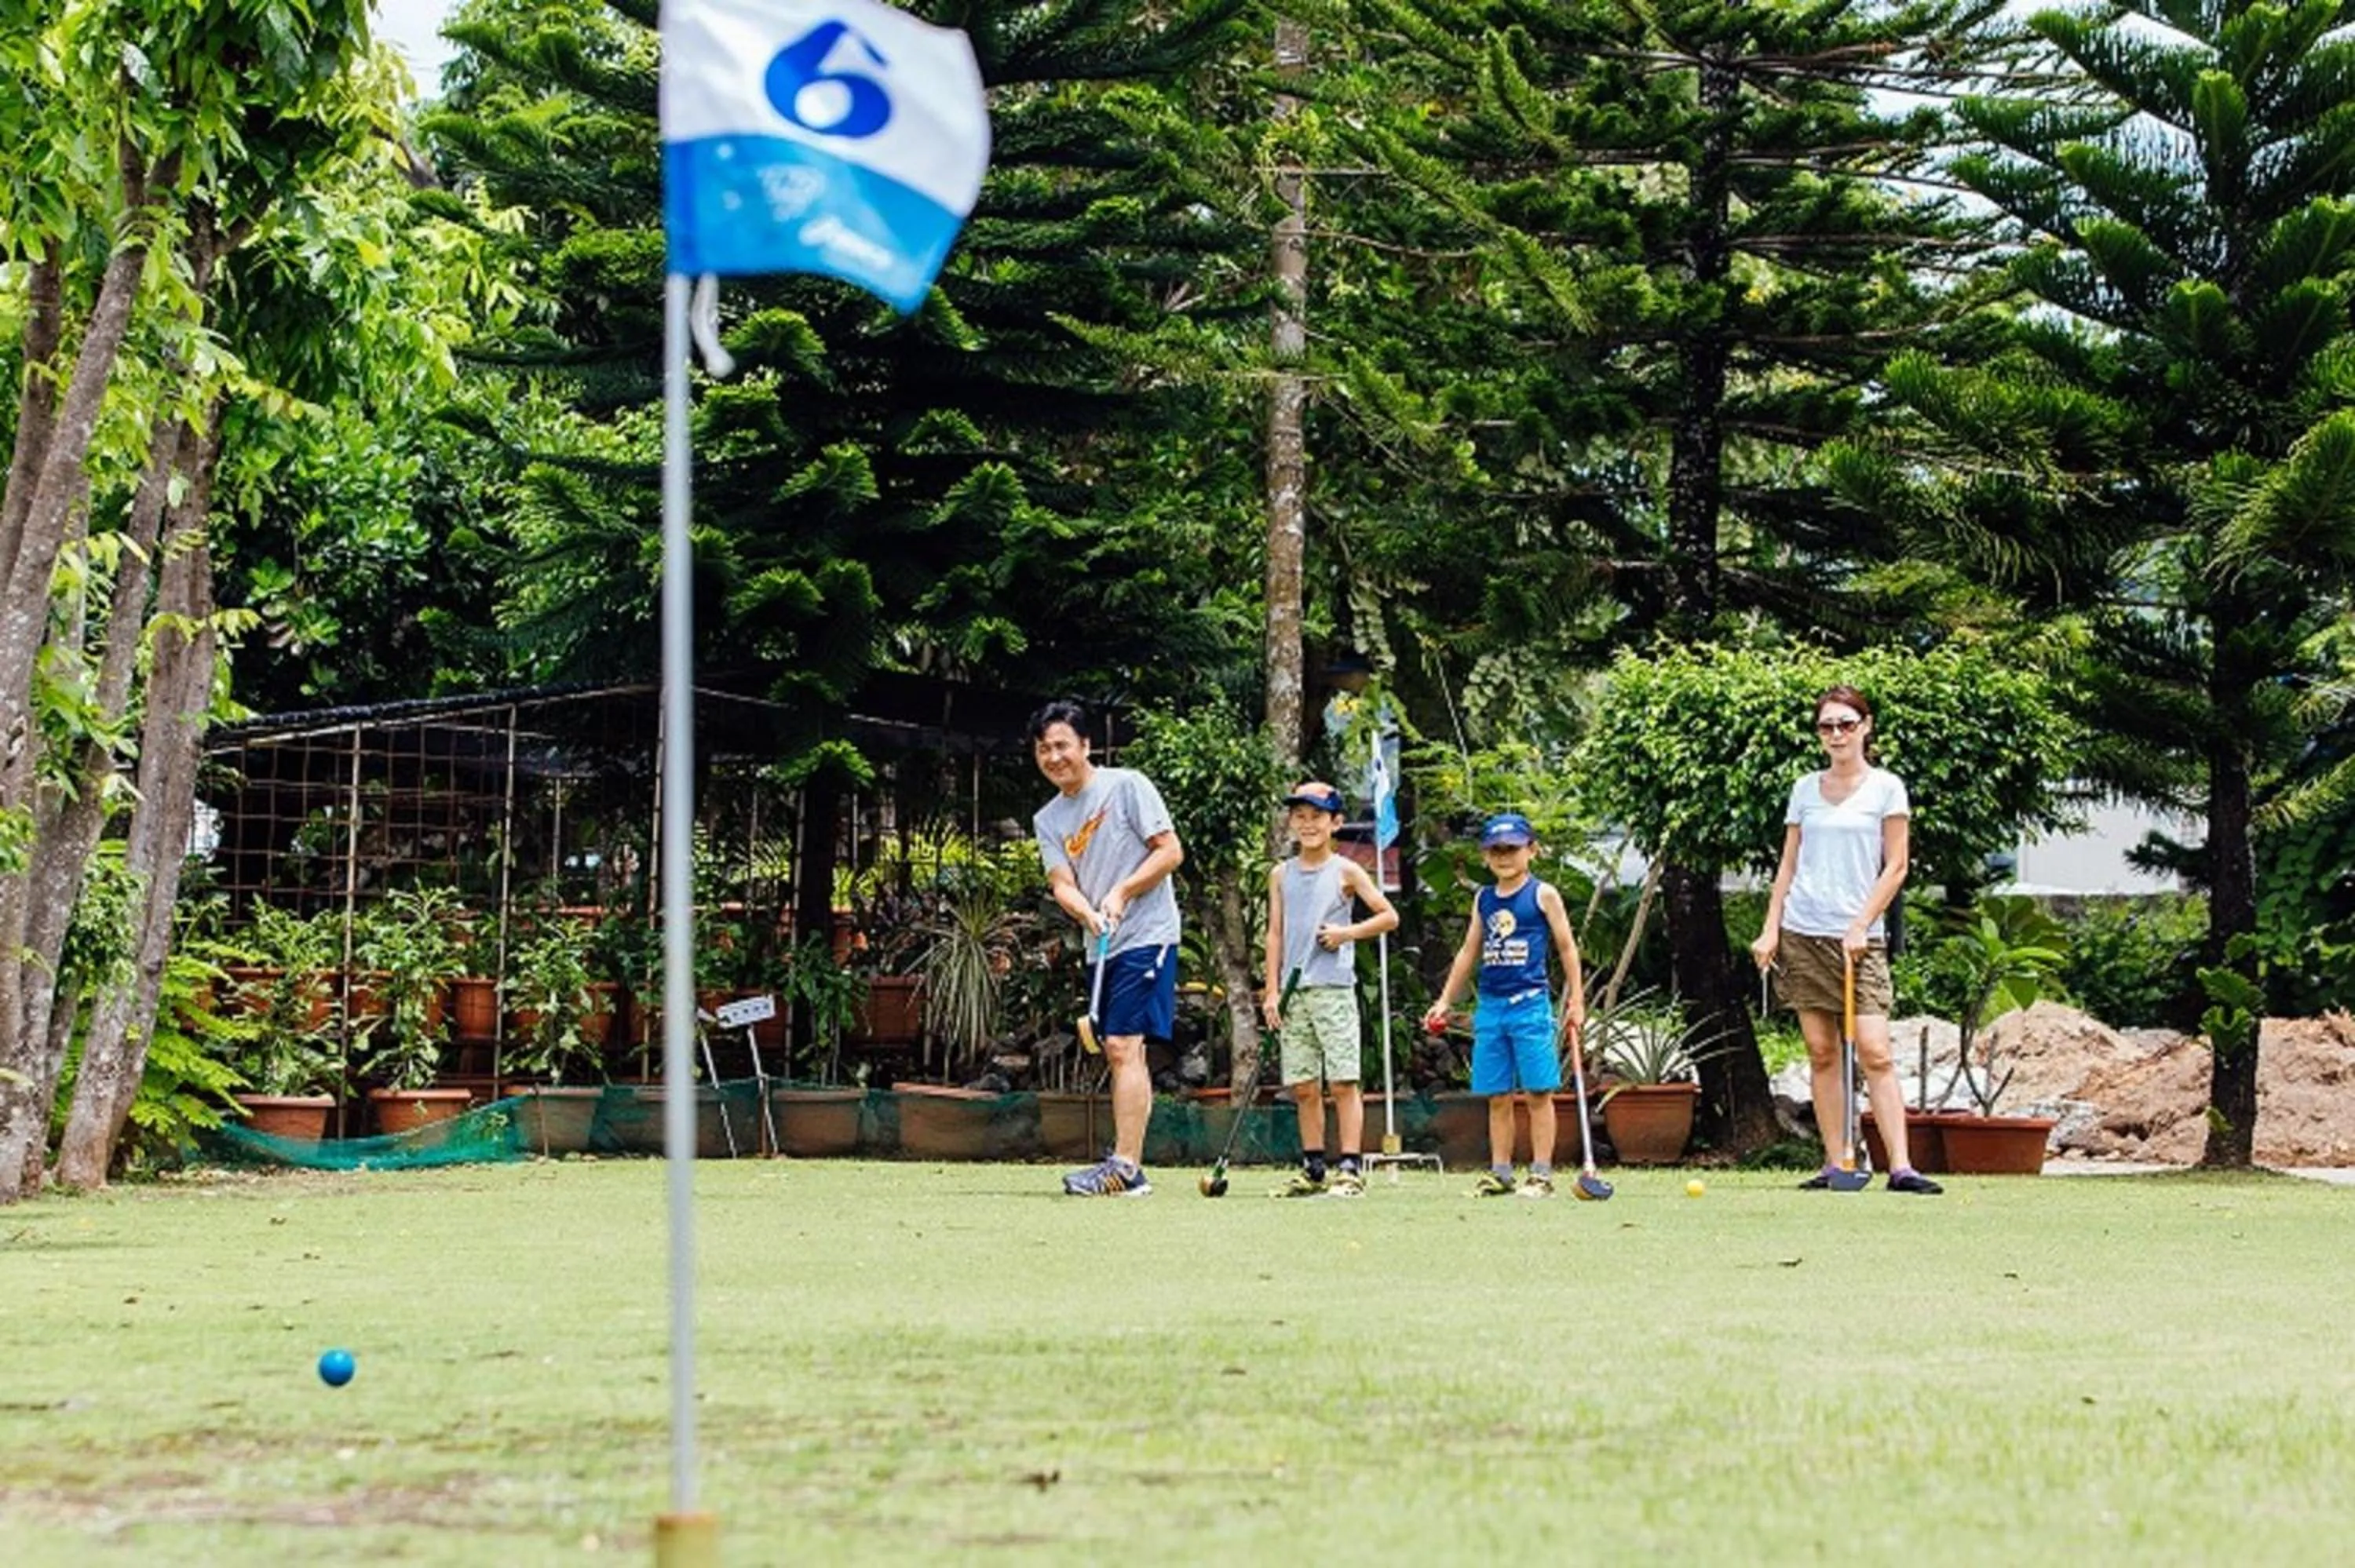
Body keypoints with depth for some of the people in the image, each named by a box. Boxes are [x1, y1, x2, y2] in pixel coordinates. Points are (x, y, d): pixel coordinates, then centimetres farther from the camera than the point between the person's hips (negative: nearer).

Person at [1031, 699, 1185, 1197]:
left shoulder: (1126, 786, -5)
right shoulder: (1048, 820, 11)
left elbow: (1171, 851, -8)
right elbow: (1062, 883, 0)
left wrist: (1121, 894, -17)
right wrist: (1088, 914, -20)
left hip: (1147, 936, -7)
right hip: (1102, 947, 7)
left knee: (1123, 1046, -16)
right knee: (1121, 1053, 10)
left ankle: (1125, 1168, -22)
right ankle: (1128, 1167, 13)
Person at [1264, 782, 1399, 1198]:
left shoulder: (1345, 872, 2)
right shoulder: (1282, 875, 12)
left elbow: (1389, 916, 4)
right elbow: (1275, 935, 11)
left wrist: (1348, 932, -8)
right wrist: (1272, 990, 5)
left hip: (1334, 988, -4)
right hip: (1294, 992, 4)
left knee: (1343, 1082, -6)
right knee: (1304, 1087, 5)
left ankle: (1350, 1168, -6)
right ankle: (1313, 1170, 12)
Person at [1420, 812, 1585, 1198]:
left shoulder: (1542, 895, 1)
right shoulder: (1483, 900, 14)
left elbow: (1567, 948, 3)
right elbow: (1469, 952, 21)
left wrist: (1576, 1001, -1)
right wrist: (1445, 1001, 19)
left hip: (1530, 1003, -5)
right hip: (1490, 1004, 5)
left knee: (1538, 1092, -4)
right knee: (1497, 1096, 6)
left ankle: (1541, 1174, -1)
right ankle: (1500, 1174, 9)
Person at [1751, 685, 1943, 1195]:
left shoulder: (1886, 788, 2)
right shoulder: (1805, 790, 12)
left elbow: (1895, 867, -1)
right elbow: (1788, 865, 14)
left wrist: (1862, 927, -9)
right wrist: (1771, 928, 5)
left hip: (1859, 937, -3)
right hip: (1802, 933, 4)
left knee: (1874, 1052, -12)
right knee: (1822, 1053, 3)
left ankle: (1901, 1166, -14)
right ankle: (1835, 1163, 5)